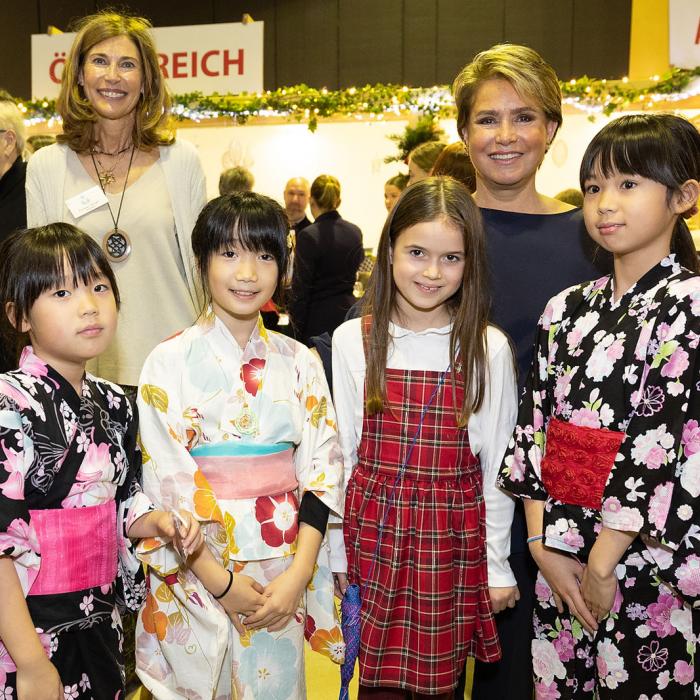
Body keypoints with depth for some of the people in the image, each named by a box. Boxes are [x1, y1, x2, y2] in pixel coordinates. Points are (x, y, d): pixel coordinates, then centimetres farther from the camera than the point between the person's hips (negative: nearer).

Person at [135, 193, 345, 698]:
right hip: (198, 568, -2)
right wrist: (220, 581, -12)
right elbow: (165, 481, -9)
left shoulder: (300, 362, 1)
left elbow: (323, 467, -2)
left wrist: (299, 572, -11)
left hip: (284, 570, 2)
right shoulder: (171, 362, -6)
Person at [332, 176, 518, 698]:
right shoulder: (353, 341, -2)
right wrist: (336, 551, 5)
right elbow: (340, 451, 3)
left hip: (453, 536, -1)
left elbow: (496, 464, 0)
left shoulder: (488, 348, -5)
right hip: (373, 528, 1)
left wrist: (498, 564, 2)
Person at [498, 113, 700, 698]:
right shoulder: (568, 309, 6)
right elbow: (534, 425, 3)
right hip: (561, 560, 5)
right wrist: (543, 544, -4)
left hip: (649, 564, -5)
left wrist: (603, 563, -15)